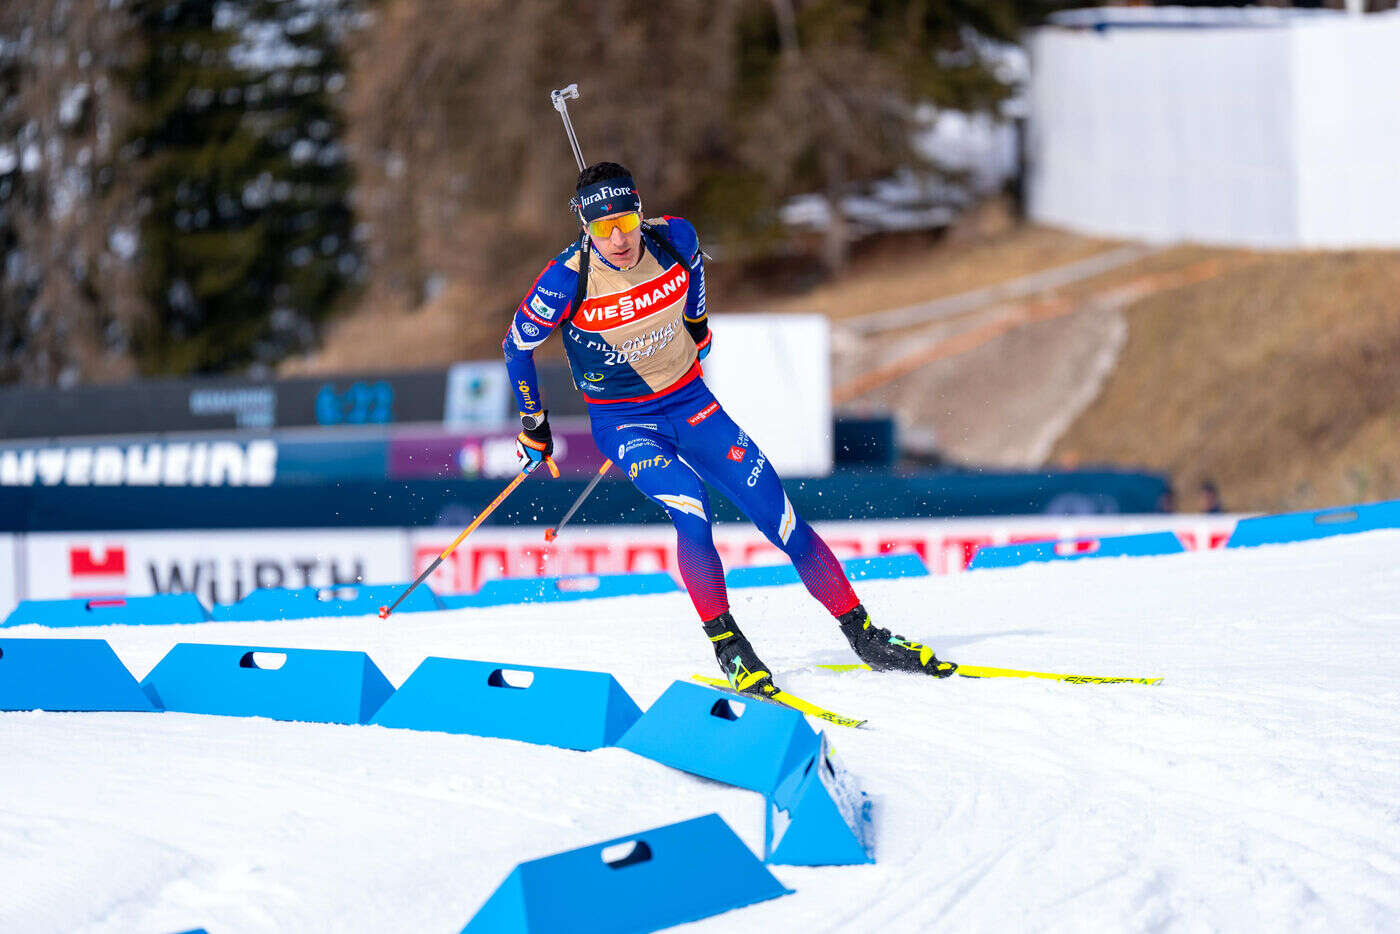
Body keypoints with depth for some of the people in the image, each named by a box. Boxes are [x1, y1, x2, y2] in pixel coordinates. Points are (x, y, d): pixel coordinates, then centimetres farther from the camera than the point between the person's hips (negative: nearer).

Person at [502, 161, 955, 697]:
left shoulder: (673, 240, -14)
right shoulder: (568, 280, -23)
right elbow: (517, 346, -7)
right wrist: (533, 424, 1)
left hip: (690, 404, 3)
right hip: (624, 424, -3)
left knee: (781, 517, -4)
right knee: (690, 514, -29)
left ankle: (864, 636, 5)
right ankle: (728, 648, -16)